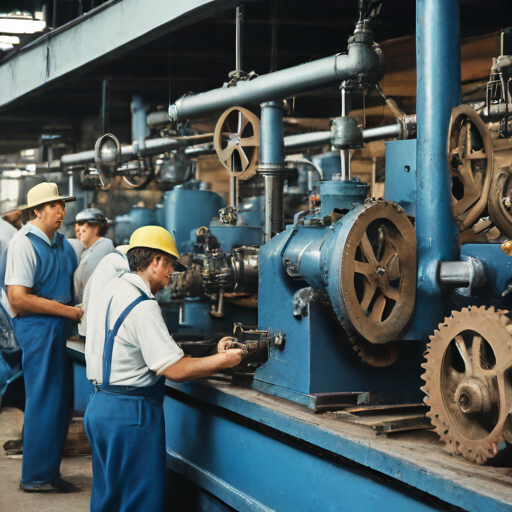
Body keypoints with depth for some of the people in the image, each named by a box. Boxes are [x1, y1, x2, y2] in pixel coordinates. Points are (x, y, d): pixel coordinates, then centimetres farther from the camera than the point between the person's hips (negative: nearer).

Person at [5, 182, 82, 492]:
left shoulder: (61, 243, 12)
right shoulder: (25, 244, -13)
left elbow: (77, 278, 22)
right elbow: (18, 298, -19)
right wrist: (67, 311, -17)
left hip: (60, 327, 8)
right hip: (37, 327, -8)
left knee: (62, 400, 12)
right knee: (44, 402, -3)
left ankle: (51, 470, 24)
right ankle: (36, 477, 8)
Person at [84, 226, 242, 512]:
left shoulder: (111, 289, 11)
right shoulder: (143, 306, -19)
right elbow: (175, 370, -21)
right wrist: (223, 360, -10)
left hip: (100, 403, 10)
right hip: (131, 414, -10)